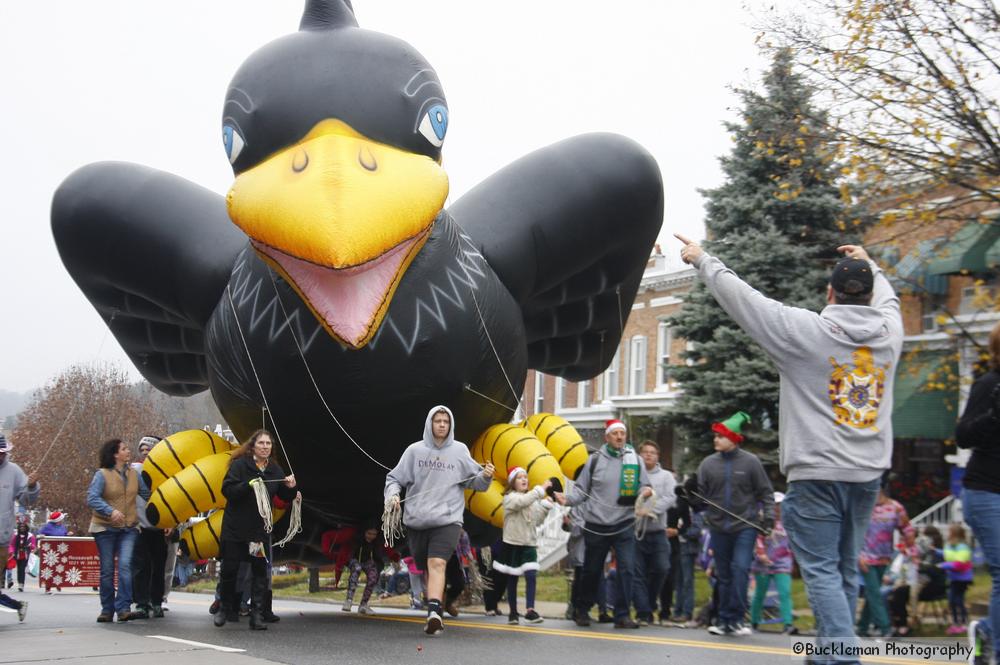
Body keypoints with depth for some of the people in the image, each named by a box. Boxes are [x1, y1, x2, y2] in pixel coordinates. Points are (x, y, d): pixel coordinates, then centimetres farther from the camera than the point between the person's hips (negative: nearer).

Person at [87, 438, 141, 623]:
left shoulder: (134, 474, 8)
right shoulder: (102, 475, -8)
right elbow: (92, 498, -16)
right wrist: (110, 511, -30)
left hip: (128, 528, 2)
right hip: (106, 528, -2)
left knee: (125, 565, -15)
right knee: (107, 570, 5)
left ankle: (123, 608, -16)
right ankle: (107, 610, 16)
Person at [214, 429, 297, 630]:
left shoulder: (275, 469, 7)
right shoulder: (240, 464, -6)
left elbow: (285, 498, 12)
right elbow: (227, 490, -14)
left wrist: (290, 488, -9)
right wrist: (249, 485, -27)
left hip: (261, 529, 3)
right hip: (235, 528, -3)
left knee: (260, 571, -3)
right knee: (229, 569, 5)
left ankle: (257, 614, 0)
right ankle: (225, 608, 25)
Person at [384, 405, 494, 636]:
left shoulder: (459, 451, 8)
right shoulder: (415, 450, 7)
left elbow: (474, 481, 11)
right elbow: (395, 478, 10)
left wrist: (485, 476, -11)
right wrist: (392, 494, -9)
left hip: (448, 520, -2)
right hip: (416, 521, 2)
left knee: (437, 564, -21)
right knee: (427, 569, 10)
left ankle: (434, 611, -34)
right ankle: (435, 616, 26)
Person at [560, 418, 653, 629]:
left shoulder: (634, 459, 4)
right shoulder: (595, 460, 2)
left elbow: (643, 486, 8)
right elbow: (581, 490, 6)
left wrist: (645, 492, -15)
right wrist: (568, 499, -13)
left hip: (624, 525, 0)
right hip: (596, 525, 0)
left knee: (627, 569, -10)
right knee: (592, 571, 11)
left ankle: (622, 615, -3)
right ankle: (582, 611, 28)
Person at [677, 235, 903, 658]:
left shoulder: (808, 330, -10)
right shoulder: (889, 330, 4)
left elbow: (740, 296, -3)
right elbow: (886, 297, 29)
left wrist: (702, 260, 10)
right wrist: (869, 265, 48)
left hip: (817, 472, -5)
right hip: (867, 473, 5)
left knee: (822, 570, -4)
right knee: (844, 570, 14)